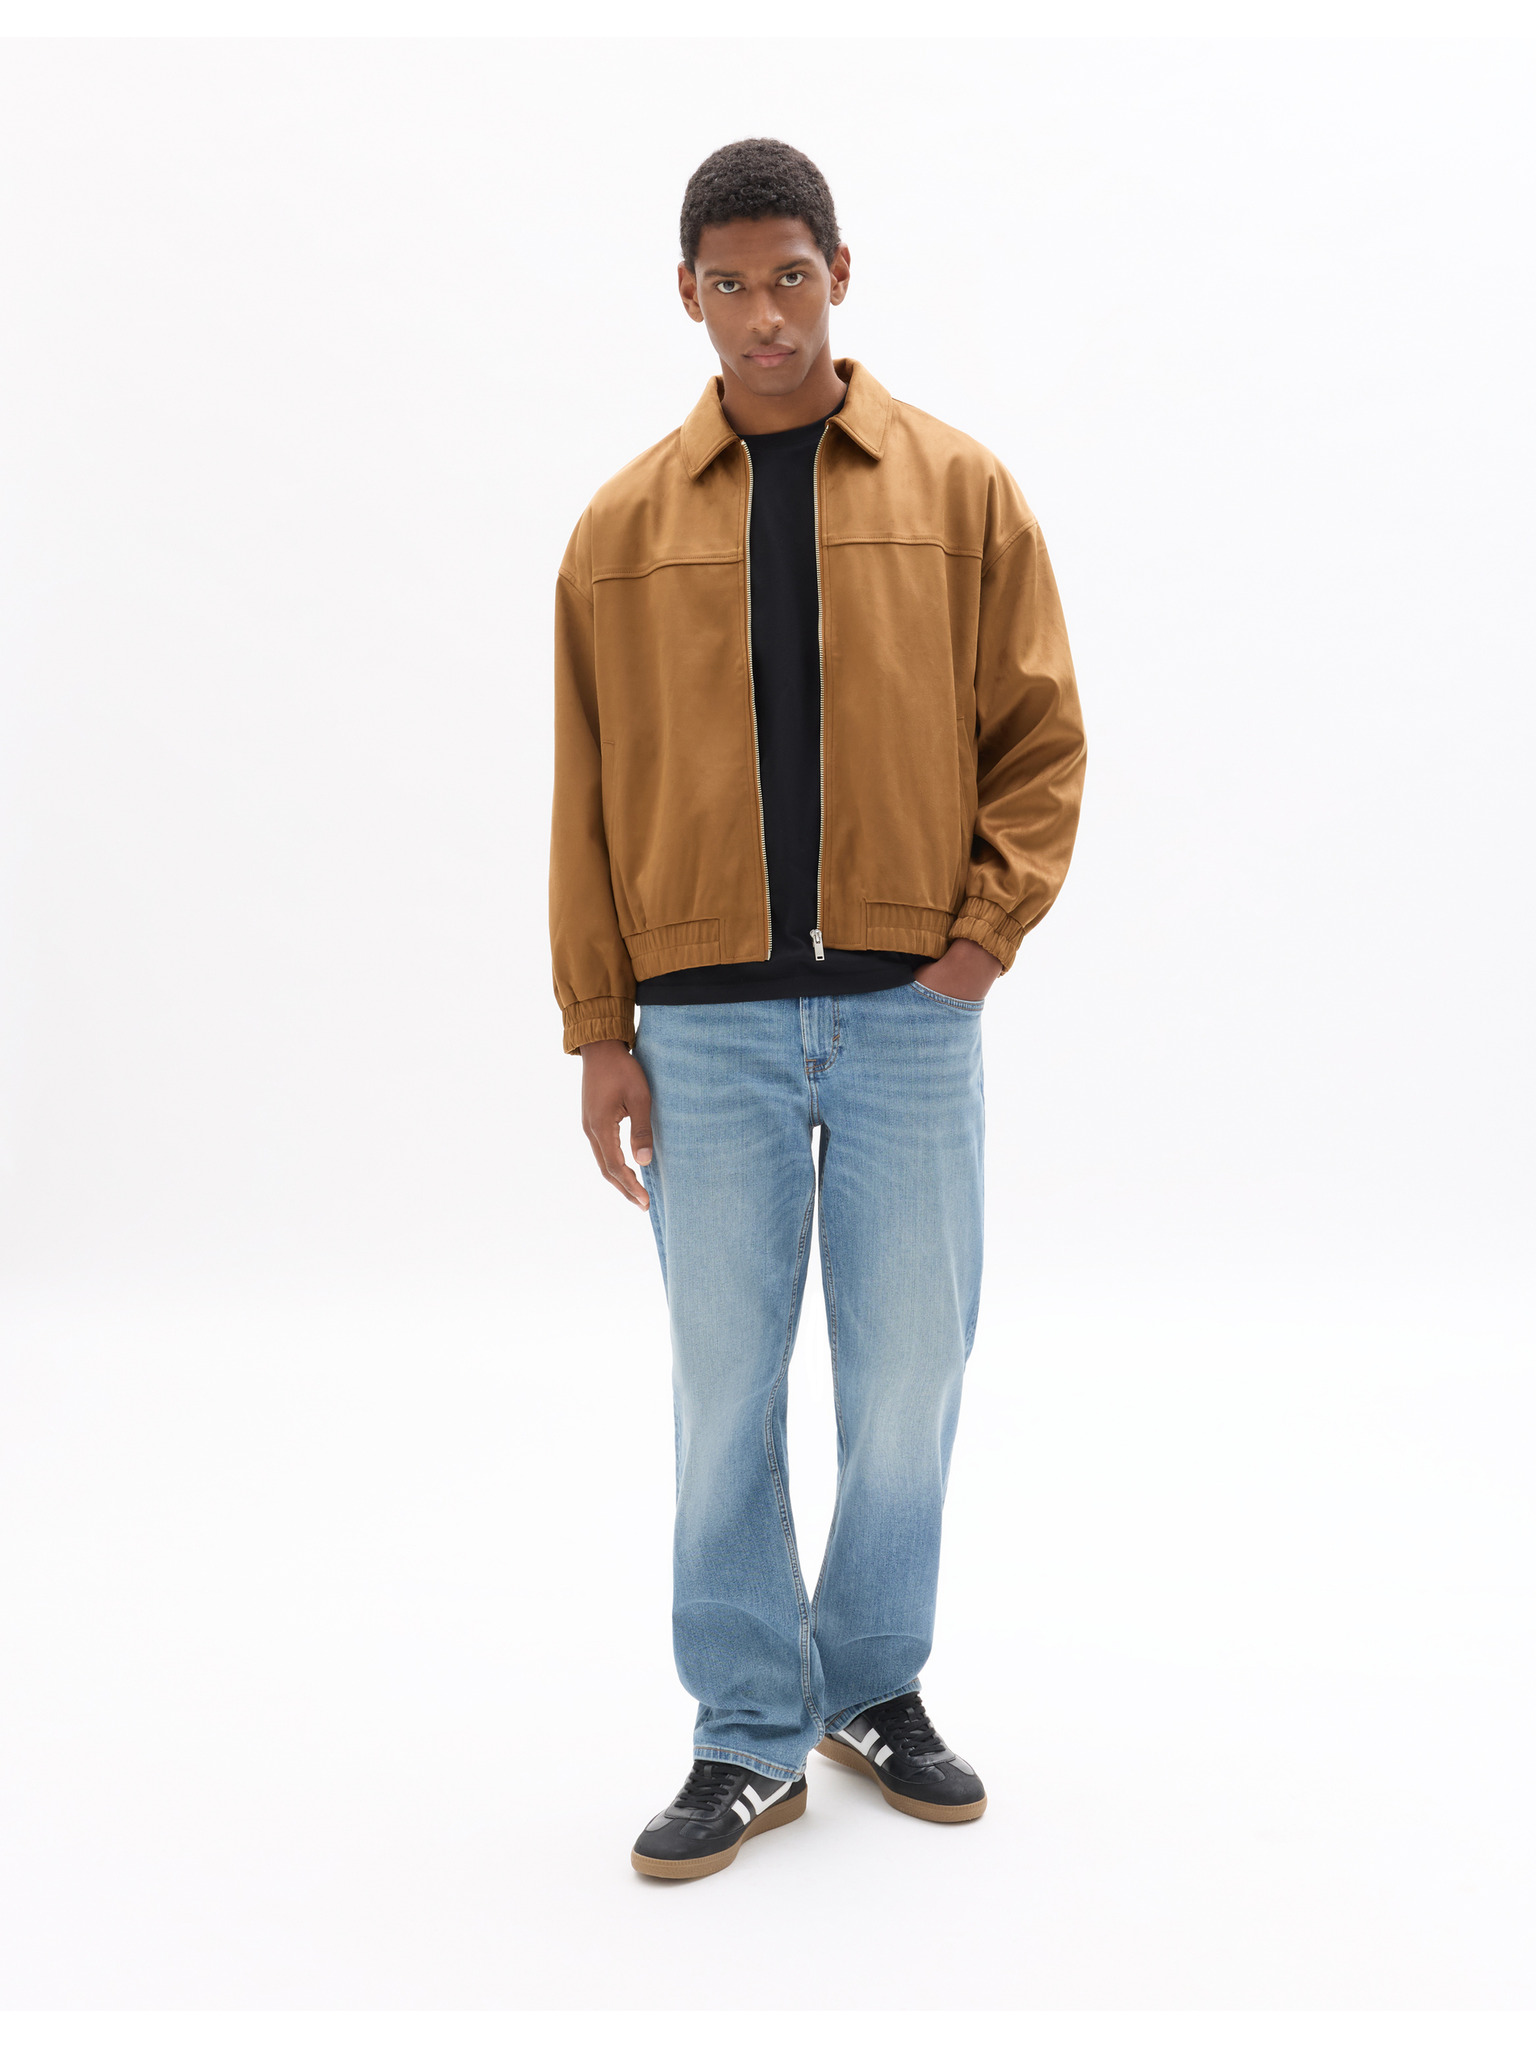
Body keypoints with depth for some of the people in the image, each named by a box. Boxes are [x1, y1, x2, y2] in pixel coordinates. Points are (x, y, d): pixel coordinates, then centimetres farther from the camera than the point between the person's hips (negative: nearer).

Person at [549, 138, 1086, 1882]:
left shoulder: (960, 493, 4)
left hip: (909, 1011, 0)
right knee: (725, 1379, 4)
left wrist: (985, 933, -6)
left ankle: (876, 1685, 29)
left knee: (908, 1368, 8)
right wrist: (599, 1028, 2)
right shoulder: (624, 528, 5)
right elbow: (588, 794, 6)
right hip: (708, 1021, 0)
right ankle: (748, 1739, 18)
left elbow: (1041, 736, 5)